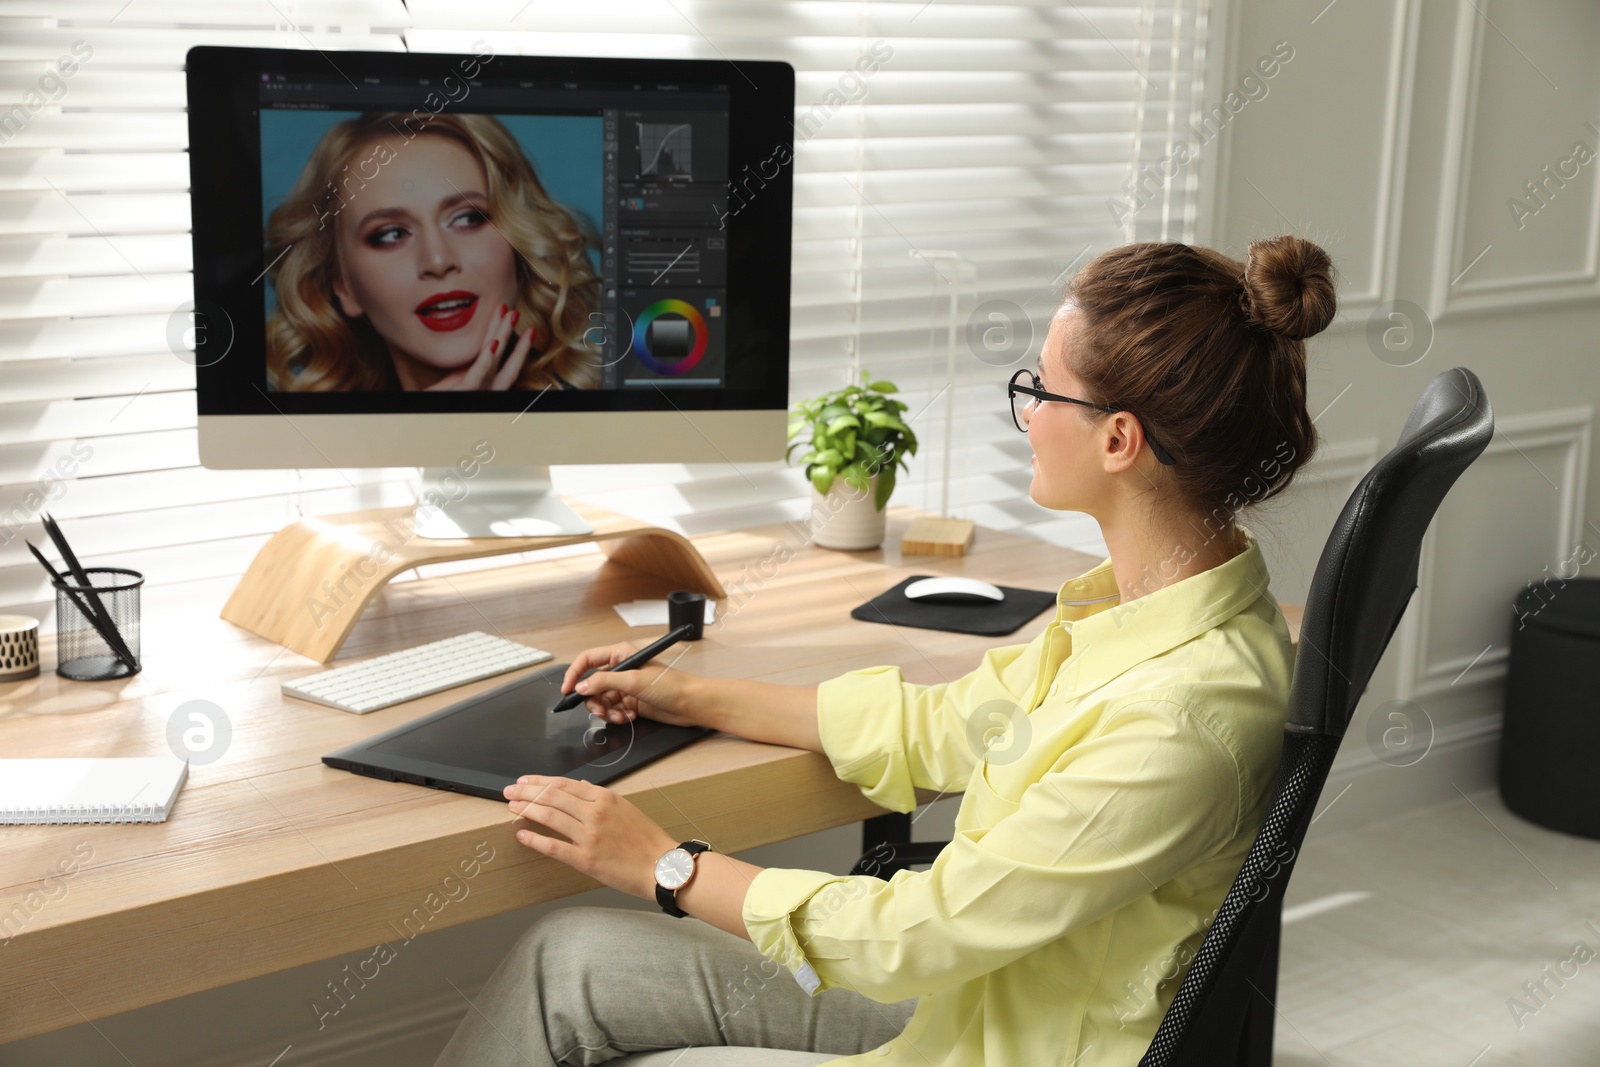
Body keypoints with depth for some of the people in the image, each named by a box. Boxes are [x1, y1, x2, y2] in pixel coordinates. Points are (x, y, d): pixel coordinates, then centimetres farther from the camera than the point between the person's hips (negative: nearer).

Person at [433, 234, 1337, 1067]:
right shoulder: (1145, 592, -2)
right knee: (566, 959, 3)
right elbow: (941, 728, 11)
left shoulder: (1183, 710, -31)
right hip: (965, 994, 8)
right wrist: (694, 698, 14)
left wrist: (663, 864, -13)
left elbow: (925, 933, -24)